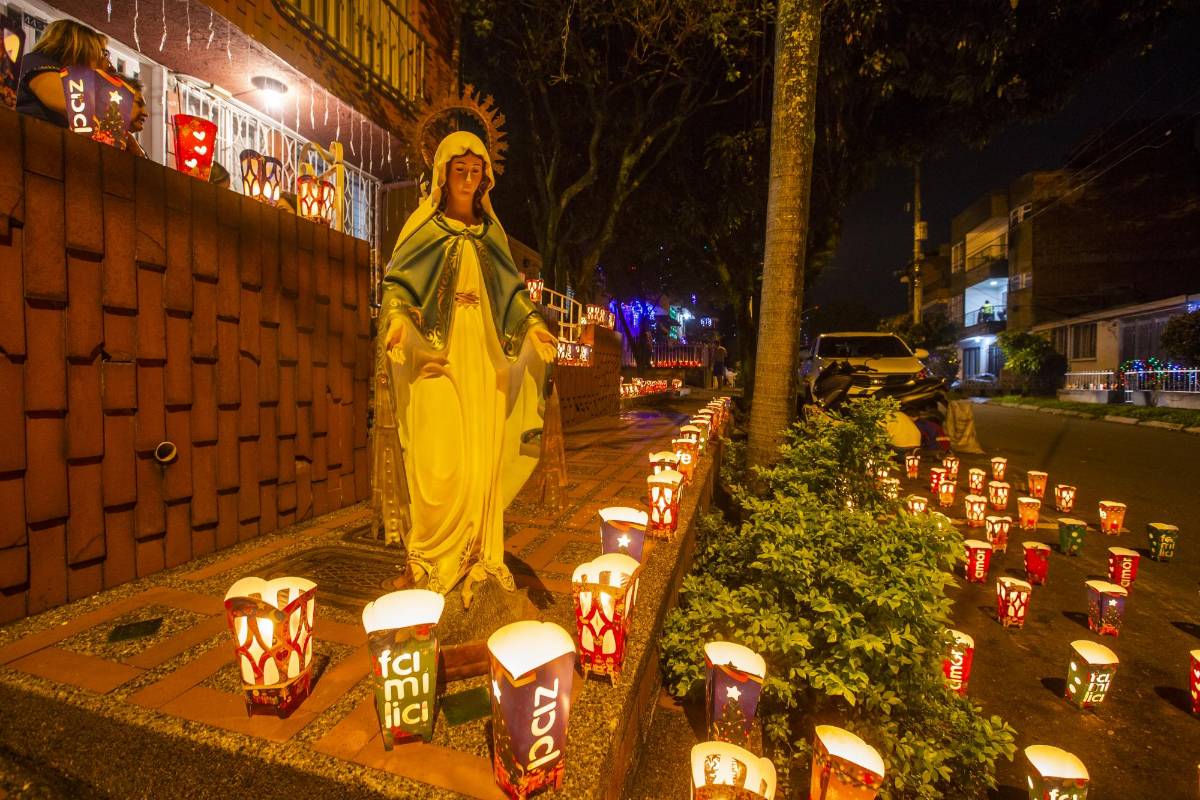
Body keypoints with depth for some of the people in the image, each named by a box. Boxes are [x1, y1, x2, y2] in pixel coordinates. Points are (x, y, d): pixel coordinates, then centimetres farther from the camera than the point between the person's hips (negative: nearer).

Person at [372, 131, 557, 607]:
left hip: (483, 358, 4)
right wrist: (396, 318, -19)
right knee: (440, 455, -7)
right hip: (437, 355, -3)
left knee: (484, 455, 2)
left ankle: (478, 555, 14)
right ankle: (432, 557, 7)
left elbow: (511, 289, 18)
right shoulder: (425, 224, 8)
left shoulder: (490, 231, 18)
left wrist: (533, 323, 4)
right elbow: (398, 282, 0)